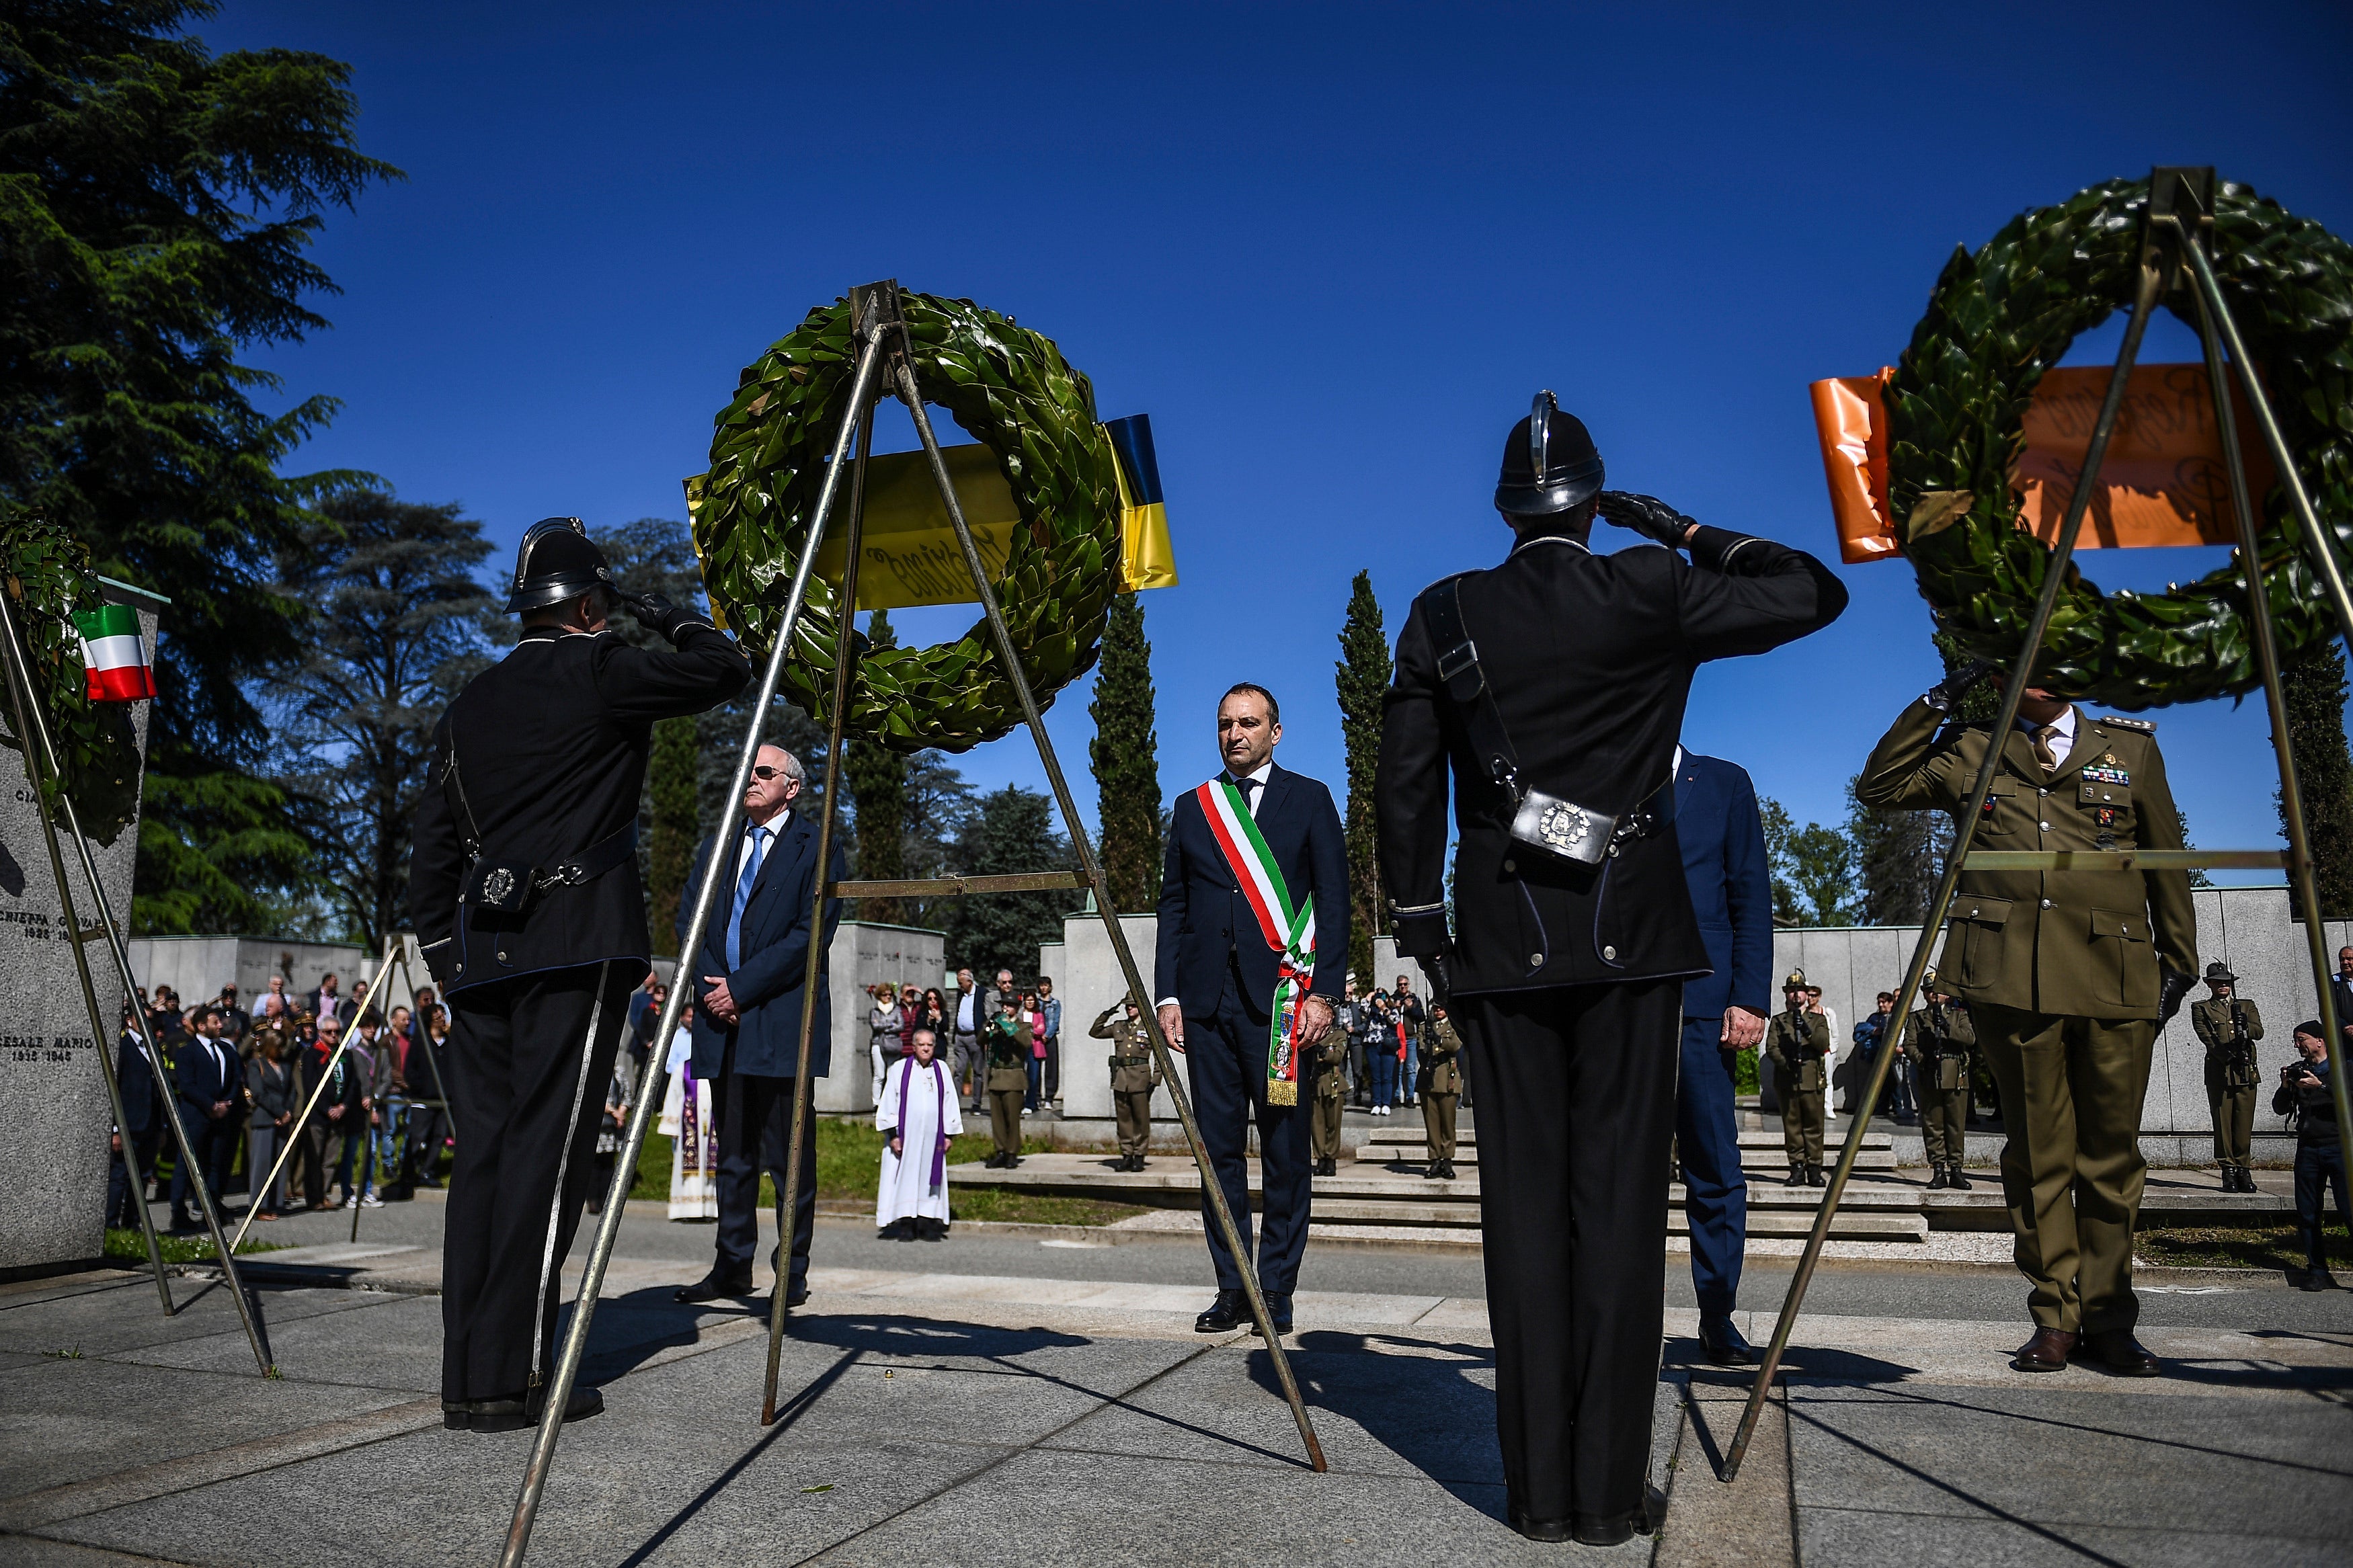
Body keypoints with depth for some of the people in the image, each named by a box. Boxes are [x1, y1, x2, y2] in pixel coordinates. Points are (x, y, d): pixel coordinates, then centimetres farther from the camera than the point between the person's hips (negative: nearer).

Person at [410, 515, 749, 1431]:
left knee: (484, 1150, 7)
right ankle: (510, 1379, -6)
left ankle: (467, 1378, 10)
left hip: (482, 949, 7)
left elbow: (431, 853, 18)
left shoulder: (470, 706, 19)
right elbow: (725, 672, 3)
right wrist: (669, 619, 19)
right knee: (546, 1150, -6)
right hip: (574, 944, -7)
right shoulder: (600, 674, -2)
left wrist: (446, 958, 22)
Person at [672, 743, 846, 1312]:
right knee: (733, 1152, 10)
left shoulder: (817, 847, 0)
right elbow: (688, 920, 12)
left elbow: (811, 933, -10)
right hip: (722, 1018, 6)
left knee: (788, 1153, -2)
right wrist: (710, 988, -5)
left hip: (781, 1021, -6)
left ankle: (793, 1272, 5)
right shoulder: (716, 850, 19)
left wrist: (741, 987, -13)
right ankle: (732, 1266, 17)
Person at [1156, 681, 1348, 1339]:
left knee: (1285, 1154, 0)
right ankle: (1232, 1290, 13)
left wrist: (1323, 992, -6)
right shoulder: (1193, 808, 16)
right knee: (1218, 1150, 4)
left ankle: (1277, 1291, 9)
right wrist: (1168, 993, 5)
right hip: (1207, 1000, 3)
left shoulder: (1309, 799, 8)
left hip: (1281, 997, -3)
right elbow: (1173, 907, 15)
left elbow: (1334, 903, 3)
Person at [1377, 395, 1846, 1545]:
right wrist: (1687, 533, 14)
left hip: (1503, 942, 1)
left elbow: (1405, 790, 3)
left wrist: (1419, 927, 10)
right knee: (1619, 1199, 3)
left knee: (1524, 1203, 6)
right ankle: (1612, 1491, 8)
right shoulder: (1654, 595, -1)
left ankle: (1541, 1490, 11)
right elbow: (1816, 594, 10)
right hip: (1629, 933, -1)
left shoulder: (1443, 617, 4)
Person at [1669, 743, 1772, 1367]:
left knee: (1714, 1168, 2)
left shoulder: (1724, 782, 12)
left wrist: (1749, 999, -4)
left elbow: (1751, 898, 6)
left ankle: (1719, 1320, 13)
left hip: (1700, 1003, -1)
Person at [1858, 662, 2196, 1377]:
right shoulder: (1971, 753, 13)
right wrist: (1940, 700, 3)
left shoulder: (2132, 747, 14)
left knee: (2112, 1157, 5)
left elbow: (2168, 862, 16)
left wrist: (2178, 963, 11)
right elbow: (1877, 786, 8)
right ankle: (2055, 1317, 11)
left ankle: (2108, 1319, 17)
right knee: (2038, 1155, 3)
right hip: (2013, 977, -1)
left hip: (2116, 978, 1)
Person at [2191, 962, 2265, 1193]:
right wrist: (2229, 1057, -16)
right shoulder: (2201, 1008, 9)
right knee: (2223, 1122, -3)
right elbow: (2206, 1037, -4)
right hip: (2219, 1073, -3)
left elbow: (2259, 1031, 4)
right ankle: (2229, 1170, 0)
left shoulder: (2247, 1006, 20)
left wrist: (2245, 1028, -19)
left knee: (2245, 1124, 1)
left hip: (2247, 1072, 3)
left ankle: (2242, 1169, 7)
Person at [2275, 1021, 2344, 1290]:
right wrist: (2285, 1086, -2)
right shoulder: (2297, 1070, 16)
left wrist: (2321, 1086, -15)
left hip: (2339, 1147, -4)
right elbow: (2280, 1108, 15)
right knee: (2307, 1214, 3)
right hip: (2308, 1149, 4)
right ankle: (2317, 1271, 9)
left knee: (2348, 1210, -10)